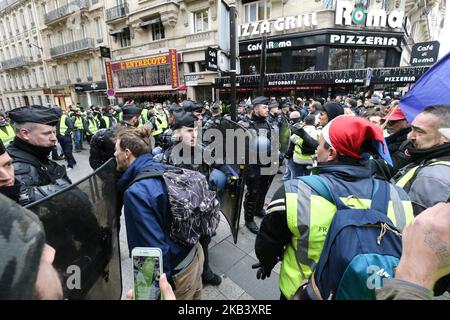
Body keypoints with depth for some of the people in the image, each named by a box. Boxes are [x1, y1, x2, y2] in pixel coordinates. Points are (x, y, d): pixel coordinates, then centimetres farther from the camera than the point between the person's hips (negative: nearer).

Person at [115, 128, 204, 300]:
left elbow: (155, 247, -27)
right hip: (195, 253, 7)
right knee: (194, 296, 31)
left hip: (177, 272, -7)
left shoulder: (136, 192, -26)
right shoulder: (163, 169, -3)